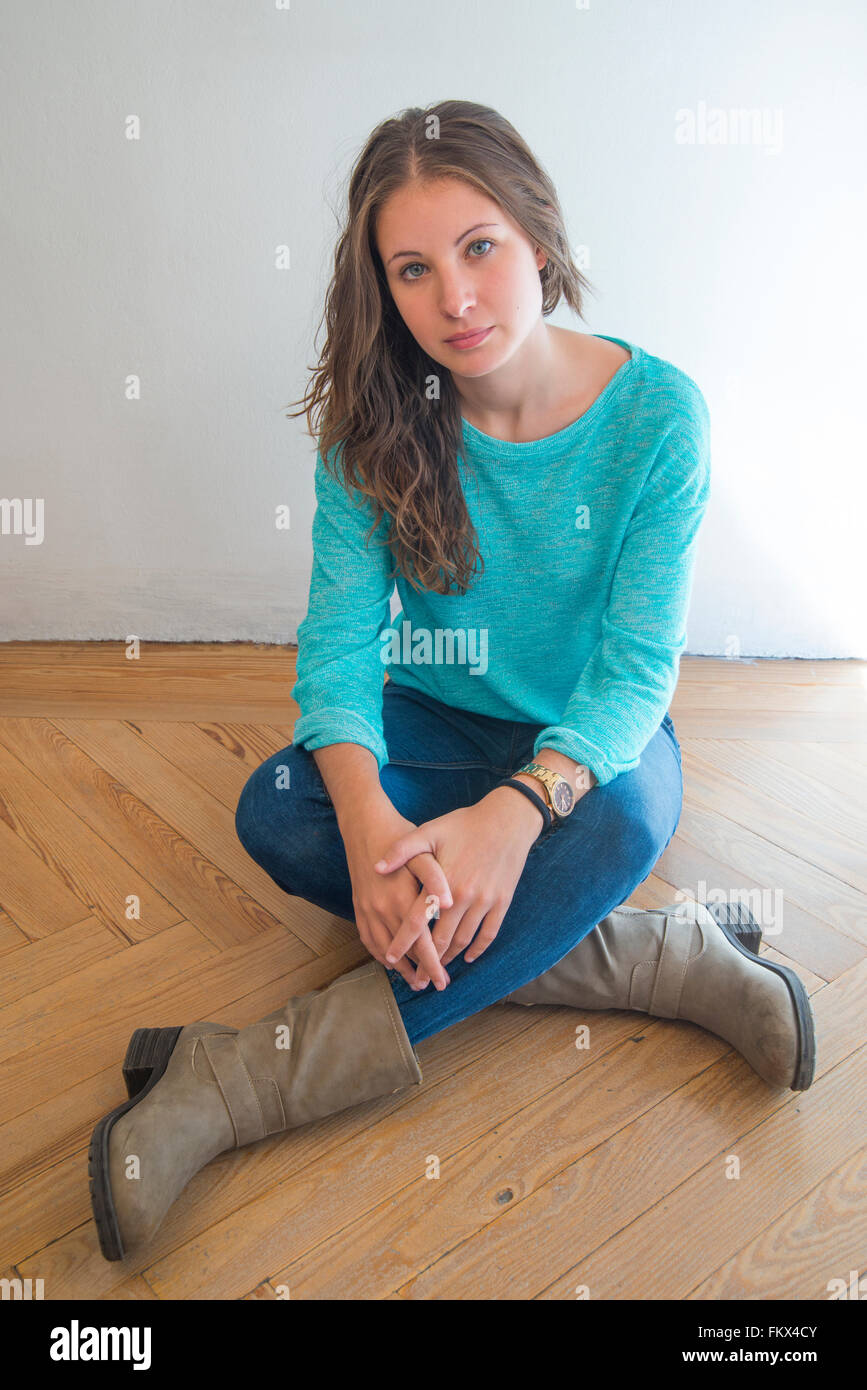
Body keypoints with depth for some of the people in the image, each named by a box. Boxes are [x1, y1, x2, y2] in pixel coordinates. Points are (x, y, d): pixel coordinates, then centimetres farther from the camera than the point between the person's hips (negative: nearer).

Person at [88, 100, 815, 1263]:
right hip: (438, 728, 2)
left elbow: (639, 666, -19)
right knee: (277, 811, -28)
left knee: (618, 823, -37)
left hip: (596, 742, -1)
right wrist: (367, 816, -37)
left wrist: (517, 809, -38)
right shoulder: (378, 421, -10)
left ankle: (244, 1079, -32)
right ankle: (663, 959, -22)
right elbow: (339, 633, -16)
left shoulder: (656, 413, -16)